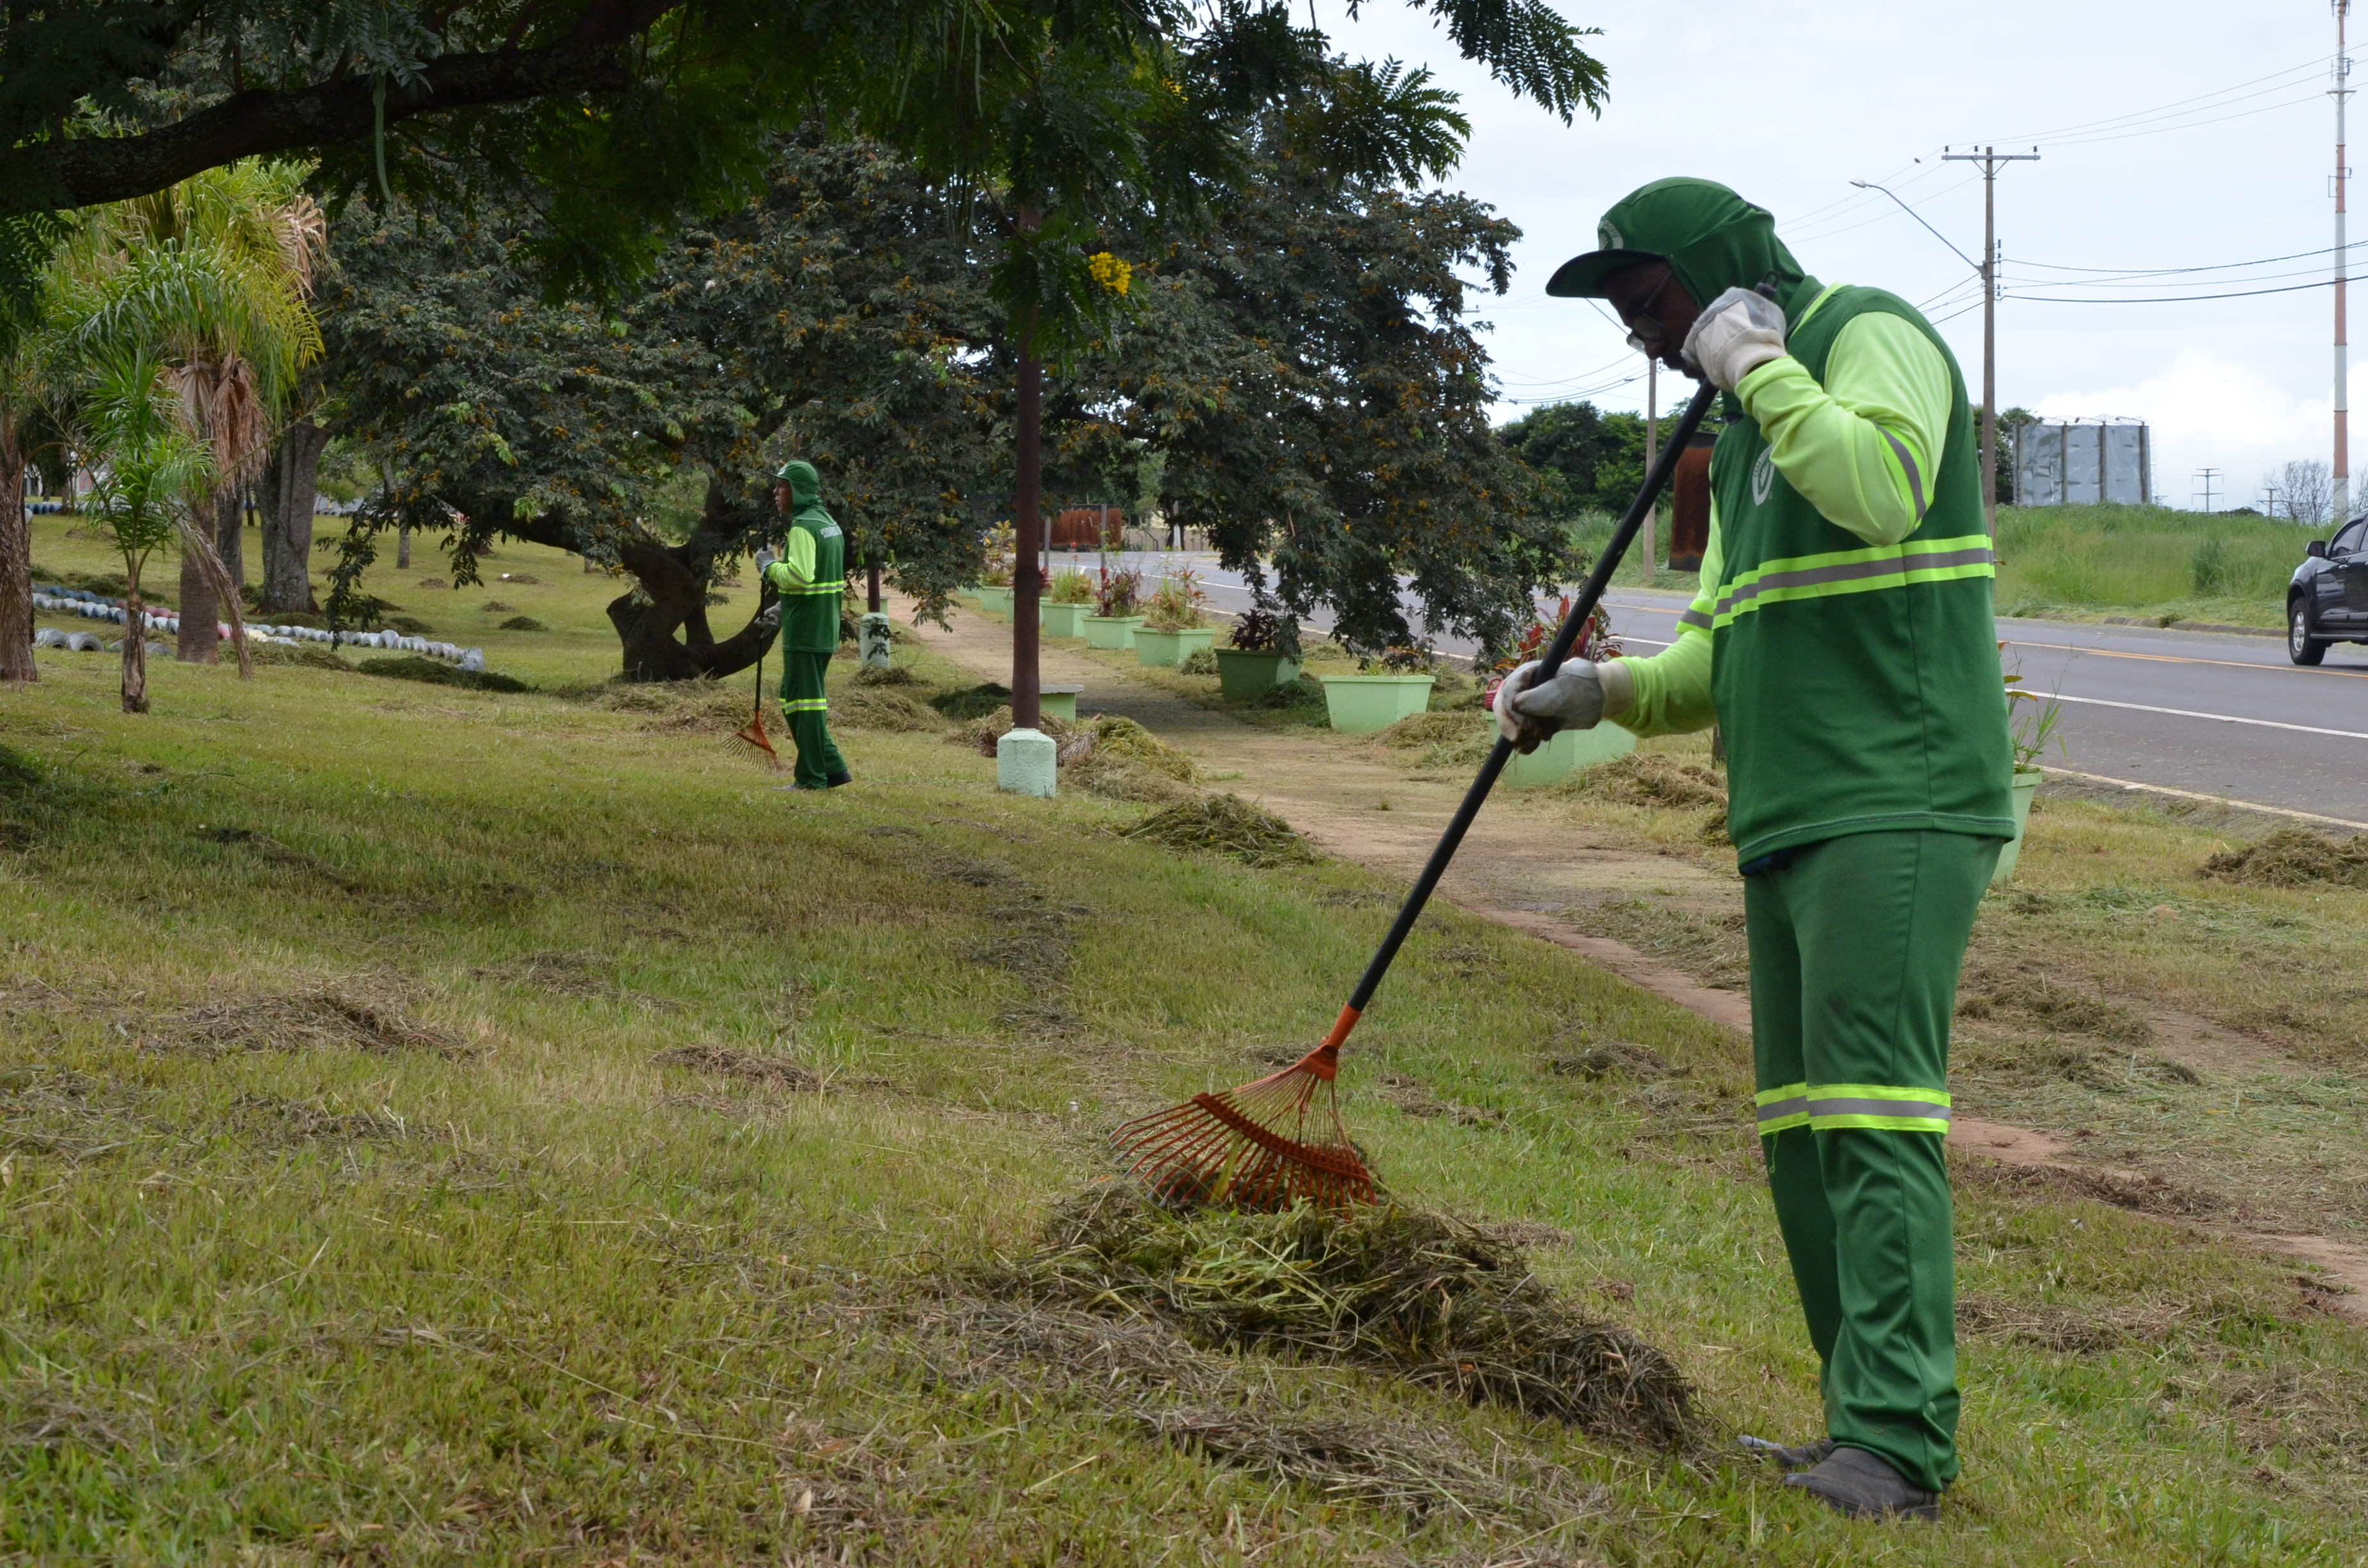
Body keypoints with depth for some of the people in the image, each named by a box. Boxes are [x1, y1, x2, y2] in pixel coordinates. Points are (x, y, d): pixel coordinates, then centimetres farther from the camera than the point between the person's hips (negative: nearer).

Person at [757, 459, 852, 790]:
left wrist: (771, 567, -10)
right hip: (825, 628, 10)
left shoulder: (803, 527, -15)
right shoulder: (829, 523, 15)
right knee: (792, 697, 17)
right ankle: (832, 767, 16)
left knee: (804, 700, -4)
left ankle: (812, 778, -2)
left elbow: (800, 575, -27)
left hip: (804, 632, -10)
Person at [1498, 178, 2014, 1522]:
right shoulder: (1745, 428, 24)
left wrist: (1758, 364, -13)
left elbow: (1884, 490, -25)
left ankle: (1898, 1444, -19)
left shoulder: (1874, 336, -3)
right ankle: (1867, 1431, 12)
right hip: (1793, 818, 10)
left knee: (1873, 1108, -16)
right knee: (1804, 1131, 7)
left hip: (1901, 803, -9)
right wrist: (1607, 691, 6)